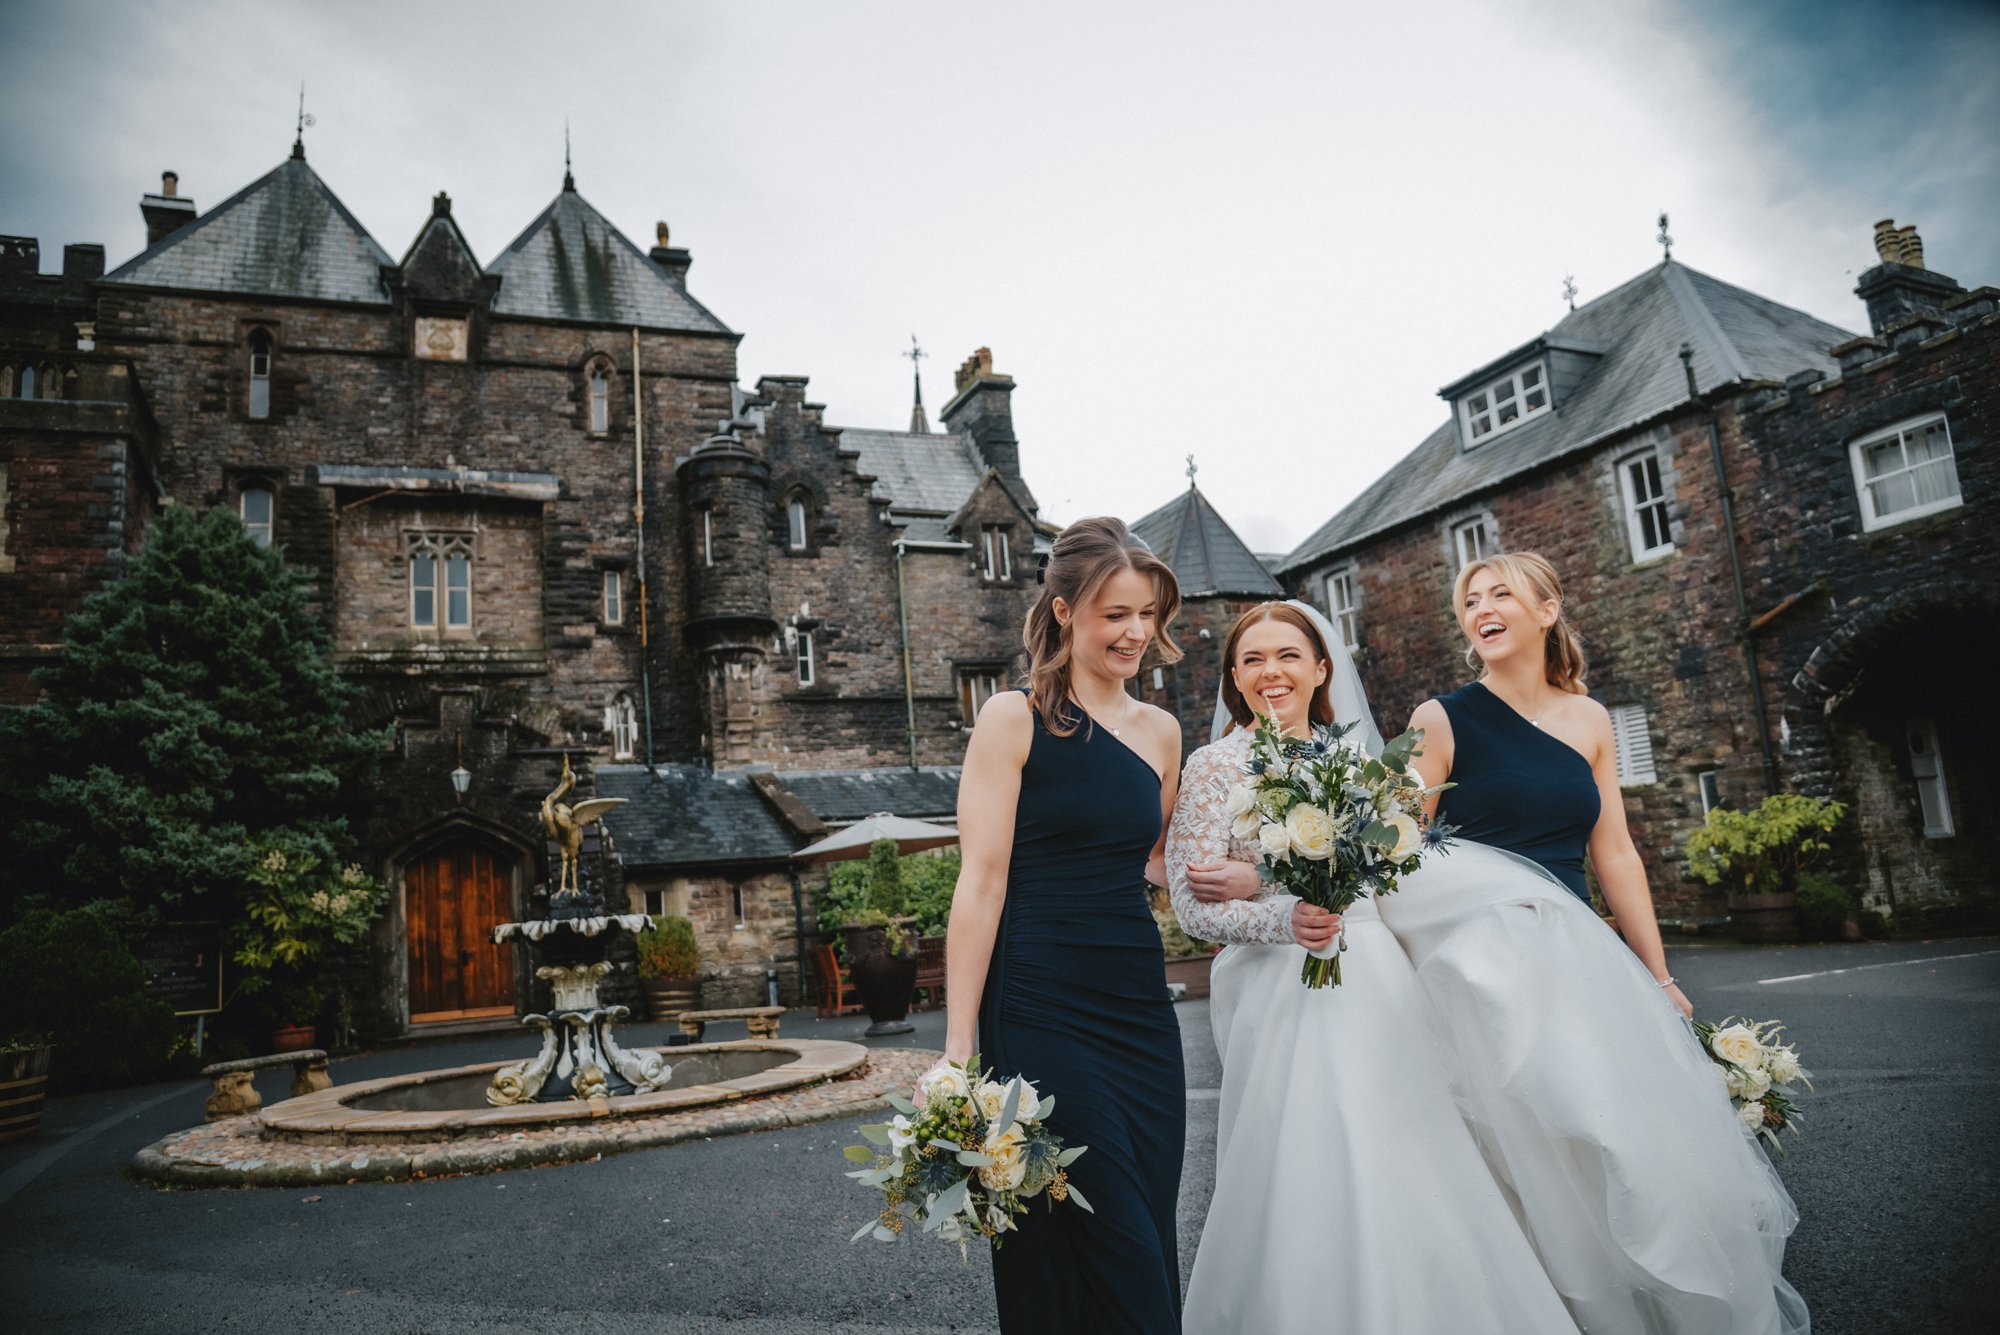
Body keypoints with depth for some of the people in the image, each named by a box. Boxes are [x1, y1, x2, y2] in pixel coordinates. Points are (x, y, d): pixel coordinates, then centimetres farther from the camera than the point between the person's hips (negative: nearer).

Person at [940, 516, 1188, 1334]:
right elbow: (982, 883, -10)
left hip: (1142, 1011, 6)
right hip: (1041, 1013, -6)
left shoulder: (1160, 731, 11)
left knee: (1151, 1248, 12)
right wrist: (959, 1046, -14)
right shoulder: (1013, 721, -5)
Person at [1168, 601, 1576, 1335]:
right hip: (1280, 992, -4)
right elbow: (1194, 907, -7)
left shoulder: (1353, 758, 12)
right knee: (1305, 1176, -5)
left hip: (1374, 984, 4)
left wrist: (1259, 878, -11)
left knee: (1402, 1176, 4)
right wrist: (1283, 919, -26)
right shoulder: (1215, 765, -2)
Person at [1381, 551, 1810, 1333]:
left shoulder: (1588, 719, 9)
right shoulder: (1442, 720, -4)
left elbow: (1613, 853, 10)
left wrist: (1659, 979, 10)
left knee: (1645, 1147, 4)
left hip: (1581, 957, 5)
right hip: (1487, 967, -4)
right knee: (1544, 1161, -6)